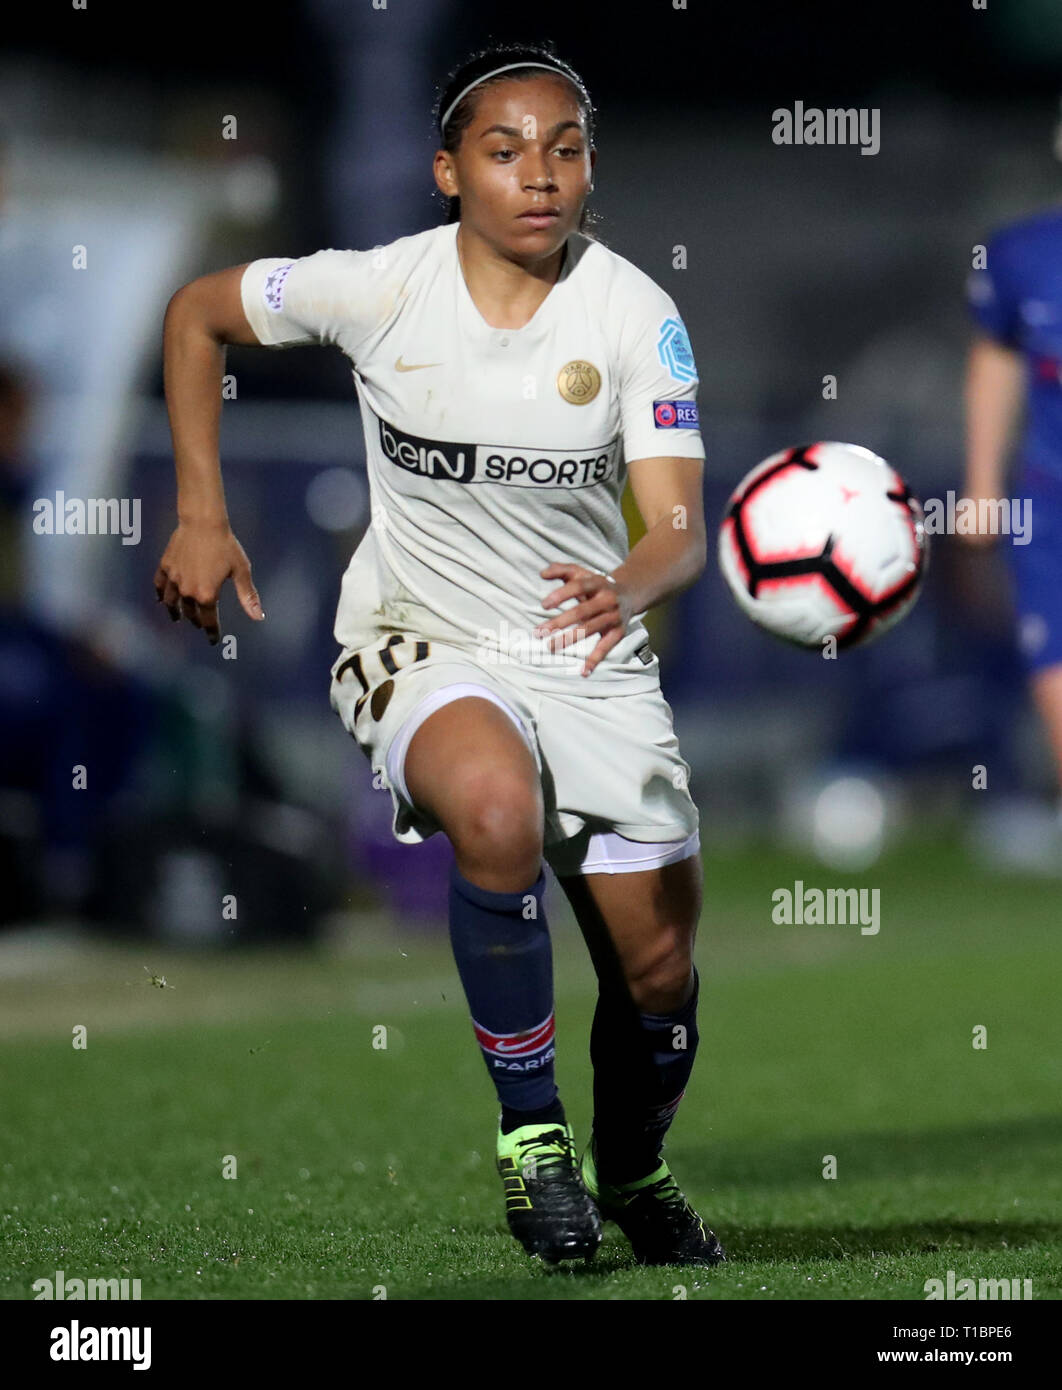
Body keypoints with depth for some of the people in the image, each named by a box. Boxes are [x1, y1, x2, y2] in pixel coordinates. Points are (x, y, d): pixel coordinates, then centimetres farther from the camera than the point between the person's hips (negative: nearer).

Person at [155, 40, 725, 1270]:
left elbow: (679, 529, -17)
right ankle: (529, 1124, -18)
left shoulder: (634, 314, -11)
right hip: (419, 648, -2)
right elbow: (196, 313, 4)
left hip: (590, 656, 2)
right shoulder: (379, 288, -12)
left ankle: (633, 1173, 36)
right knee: (498, 805, -37)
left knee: (660, 972, 2)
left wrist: (629, 590, -41)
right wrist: (200, 515, -2)